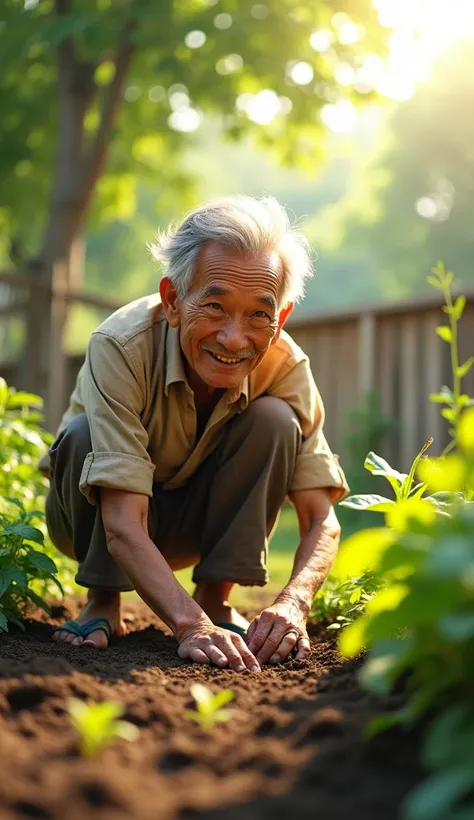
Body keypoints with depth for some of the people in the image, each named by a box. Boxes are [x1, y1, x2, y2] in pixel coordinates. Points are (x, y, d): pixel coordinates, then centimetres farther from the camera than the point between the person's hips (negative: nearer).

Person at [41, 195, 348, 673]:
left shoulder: (284, 366, -24)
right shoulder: (120, 347, -34)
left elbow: (321, 521, -24)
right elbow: (123, 526, -41)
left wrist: (292, 603, -44)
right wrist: (190, 624, -55)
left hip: (197, 523, 2)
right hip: (102, 515, -2)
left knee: (275, 419, -24)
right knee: (85, 433, -33)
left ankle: (215, 597, -11)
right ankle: (103, 603, -12)